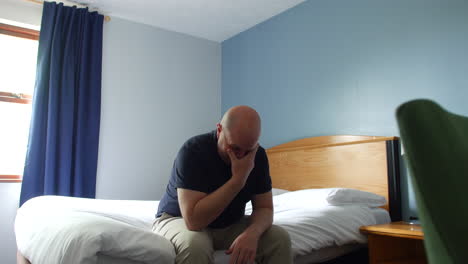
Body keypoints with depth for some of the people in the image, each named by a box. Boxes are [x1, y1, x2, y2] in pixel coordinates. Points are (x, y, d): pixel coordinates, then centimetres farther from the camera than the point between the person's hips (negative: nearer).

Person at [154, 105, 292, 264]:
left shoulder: (258, 156, -12)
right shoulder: (193, 151, -28)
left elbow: (264, 208, -8)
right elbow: (194, 220, -34)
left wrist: (252, 233, -30)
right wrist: (238, 179, -36)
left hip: (230, 225, 3)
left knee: (280, 238, -18)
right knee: (195, 244, -35)